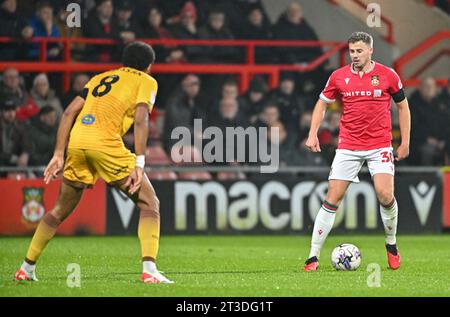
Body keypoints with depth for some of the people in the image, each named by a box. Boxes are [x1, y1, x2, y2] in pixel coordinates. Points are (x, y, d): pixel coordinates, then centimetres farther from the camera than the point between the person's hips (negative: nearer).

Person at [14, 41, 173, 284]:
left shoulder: (100, 78, 29)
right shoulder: (146, 81, 15)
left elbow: (69, 112, 19)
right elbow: (141, 118, -3)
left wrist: (58, 154, 17)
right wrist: (139, 163, -10)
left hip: (76, 142, 5)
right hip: (106, 143, -5)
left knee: (60, 210, 23)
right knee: (149, 204, 5)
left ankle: (27, 268, 25)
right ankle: (149, 270, -11)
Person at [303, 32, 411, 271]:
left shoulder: (387, 75, -2)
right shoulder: (339, 76, 1)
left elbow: (402, 106, 9)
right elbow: (322, 103, 15)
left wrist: (405, 142, 6)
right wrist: (312, 133, 2)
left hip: (380, 146, -1)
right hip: (348, 147, 1)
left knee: (385, 195, -17)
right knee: (332, 199, -5)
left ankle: (391, 244, 10)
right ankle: (313, 256, 0)